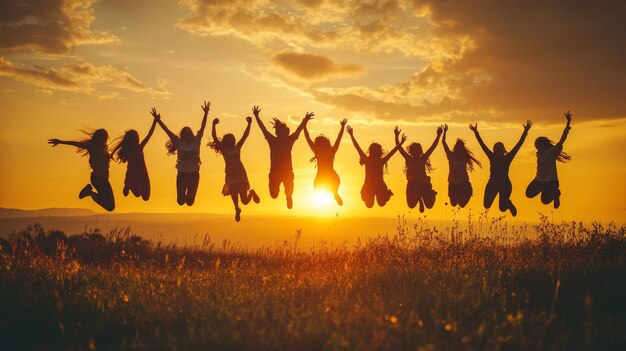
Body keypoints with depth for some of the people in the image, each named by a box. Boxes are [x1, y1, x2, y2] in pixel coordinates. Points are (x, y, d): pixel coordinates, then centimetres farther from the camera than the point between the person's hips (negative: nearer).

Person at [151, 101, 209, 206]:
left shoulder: (196, 141, 3)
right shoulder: (179, 142, -2)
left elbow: (202, 128, 2)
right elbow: (167, 130, -4)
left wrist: (206, 114, -3)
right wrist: (158, 120, -8)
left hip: (194, 174, 1)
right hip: (182, 174, -1)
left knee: (190, 201, 6)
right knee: (180, 201, 1)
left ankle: (188, 196, 43)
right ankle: (183, 196, 38)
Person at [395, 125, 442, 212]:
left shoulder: (423, 159, -3)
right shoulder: (409, 159, -2)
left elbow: (433, 147, -7)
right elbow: (399, 148, -8)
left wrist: (438, 136, -14)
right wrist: (397, 136, -16)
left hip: (424, 184, -1)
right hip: (412, 185, 1)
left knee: (429, 205, -1)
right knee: (411, 205, 1)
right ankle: (419, 199, 34)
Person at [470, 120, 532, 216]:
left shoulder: (507, 158, -8)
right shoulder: (492, 157, -4)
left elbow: (518, 145, -13)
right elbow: (483, 145, -4)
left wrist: (525, 132, -19)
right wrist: (476, 132, -7)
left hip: (505, 185, -2)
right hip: (493, 184, 2)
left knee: (502, 208, -3)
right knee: (486, 205, -6)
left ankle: (508, 203, 35)